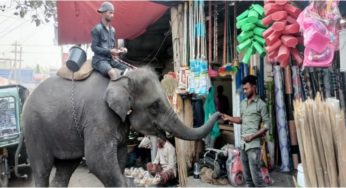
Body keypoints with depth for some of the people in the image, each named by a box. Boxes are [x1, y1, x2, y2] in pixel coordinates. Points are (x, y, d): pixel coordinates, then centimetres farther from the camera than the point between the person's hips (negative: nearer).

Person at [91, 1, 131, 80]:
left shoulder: (112, 30, 12)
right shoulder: (97, 29, -9)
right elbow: (94, 48, -13)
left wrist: (119, 50, -2)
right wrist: (109, 51, -20)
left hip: (111, 59, 7)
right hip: (100, 60, -7)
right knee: (113, 73, -36)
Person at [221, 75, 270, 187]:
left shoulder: (261, 104, -7)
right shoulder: (243, 103, 13)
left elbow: (267, 125, -9)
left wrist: (252, 136, -15)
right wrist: (229, 118, 5)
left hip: (253, 144, -7)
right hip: (243, 143, 7)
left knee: (255, 175, -5)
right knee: (246, 175, 14)